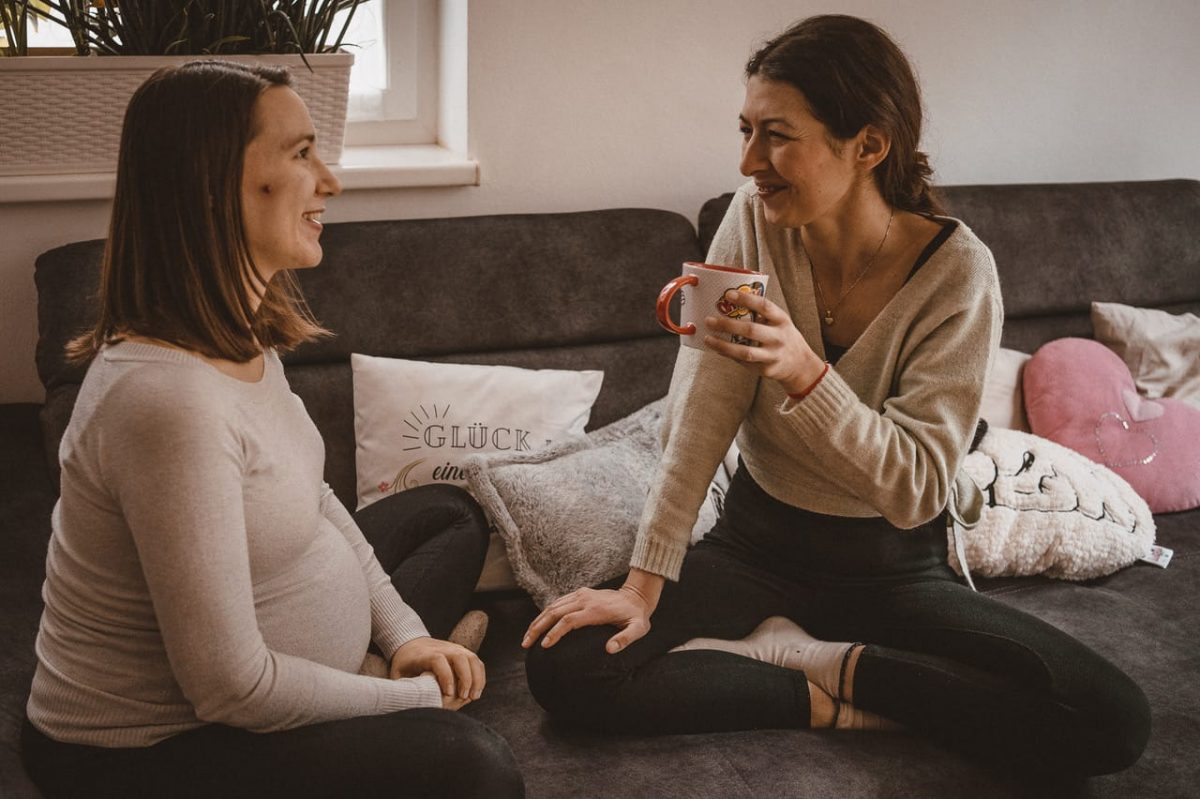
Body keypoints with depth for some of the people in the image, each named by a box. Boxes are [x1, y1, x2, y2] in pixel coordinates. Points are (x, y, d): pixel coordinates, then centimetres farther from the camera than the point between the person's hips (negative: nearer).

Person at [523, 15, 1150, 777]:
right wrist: (644, 584, -19)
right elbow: (698, 418, -14)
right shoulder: (753, 223, -11)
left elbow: (917, 486, -22)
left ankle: (826, 661, -8)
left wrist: (803, 371, -37)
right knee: (563, 666, -21)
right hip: (758, 543, 2)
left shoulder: (957, 272, -18)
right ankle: (834, 699, -10)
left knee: (1114, 721, -21)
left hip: (894, 567, -1)